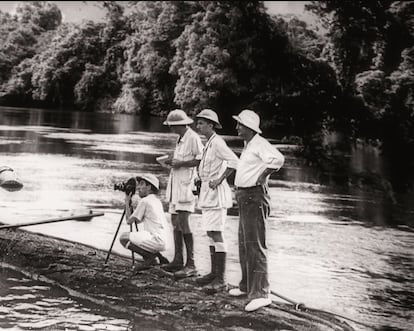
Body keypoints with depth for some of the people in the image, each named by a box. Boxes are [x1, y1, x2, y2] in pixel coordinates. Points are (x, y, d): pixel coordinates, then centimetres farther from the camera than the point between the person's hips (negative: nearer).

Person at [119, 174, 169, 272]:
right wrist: (129, 204, 24)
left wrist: (127, 203, 10)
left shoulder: (145, 201, -7)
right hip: (161, 242, 9)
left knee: (123, 237, -4)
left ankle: (150, 257, -6)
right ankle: (157, 255, 12)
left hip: (155, 240, -9)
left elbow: (129, 220, -1)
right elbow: (138, 220, 26)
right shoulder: (157, 201, 19)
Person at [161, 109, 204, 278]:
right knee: (175, 221, 12)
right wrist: (172, 162, 8)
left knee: (183, 222, -13)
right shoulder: (180, 139, 19)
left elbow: (201, 159, -18)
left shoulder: (193, 138, -11)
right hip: (176, 183, 10)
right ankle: (178, 260, 21)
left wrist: (181, 163, -17)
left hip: (187, 183, -10)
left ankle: (191, 265, -10)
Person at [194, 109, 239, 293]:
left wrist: (219, 180, -23)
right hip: (207, 191, 10)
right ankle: (214, 273, 20)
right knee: (211, 234, 12)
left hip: (216, 192, -10)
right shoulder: (208, 143, 15)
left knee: (216, 233, -11)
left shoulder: (217, 142, -14)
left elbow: (234, 161, -25)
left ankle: (220, 280, -10)